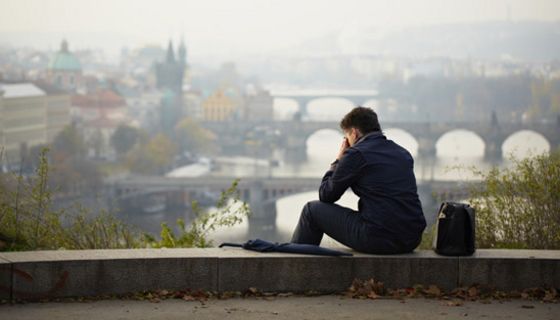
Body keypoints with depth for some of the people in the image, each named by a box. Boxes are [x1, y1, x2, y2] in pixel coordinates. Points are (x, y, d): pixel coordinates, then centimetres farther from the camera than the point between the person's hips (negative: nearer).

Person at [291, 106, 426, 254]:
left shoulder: (356, 153, -6)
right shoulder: (403, 153, 14)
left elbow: (326, 195, 3)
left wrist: (338, 160, 16)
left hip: (379, 239, -7)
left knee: (312, 209, 12)